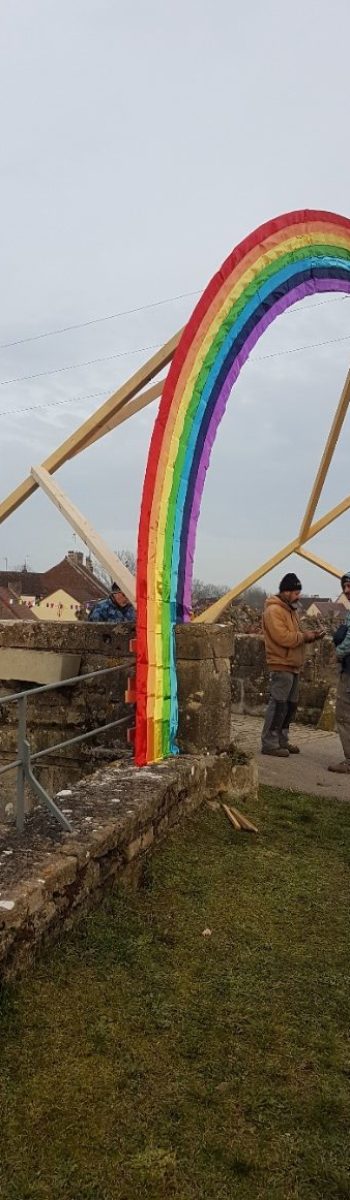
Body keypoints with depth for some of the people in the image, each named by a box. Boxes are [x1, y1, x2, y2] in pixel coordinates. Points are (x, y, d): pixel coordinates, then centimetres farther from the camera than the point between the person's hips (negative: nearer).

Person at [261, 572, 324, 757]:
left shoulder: (290, 609, 19)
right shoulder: (274, 610, -14)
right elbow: (282, 637, -23)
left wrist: (310, 634, 6)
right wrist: (304, 636, -13)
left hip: (293, 666, 10)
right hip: (281, 666, -10)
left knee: (290, 705, 14)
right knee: (278, 705, -8)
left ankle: (282, 741, 23)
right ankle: (269, 744, -2)